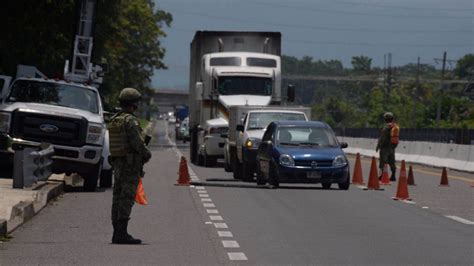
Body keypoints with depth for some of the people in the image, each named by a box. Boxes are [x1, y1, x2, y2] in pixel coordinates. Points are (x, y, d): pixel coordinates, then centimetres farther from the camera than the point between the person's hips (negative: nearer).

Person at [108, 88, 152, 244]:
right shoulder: (130, 121, -14)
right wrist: (147, 154, -2)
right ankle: (121, 233, -13)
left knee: (118, 197, 10)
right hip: (131, 165, -9)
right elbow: (137, 142, -19)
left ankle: (117, 233, 12)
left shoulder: (114, 121, 13)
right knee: (126, 198, -9)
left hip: (117, 162, 9)